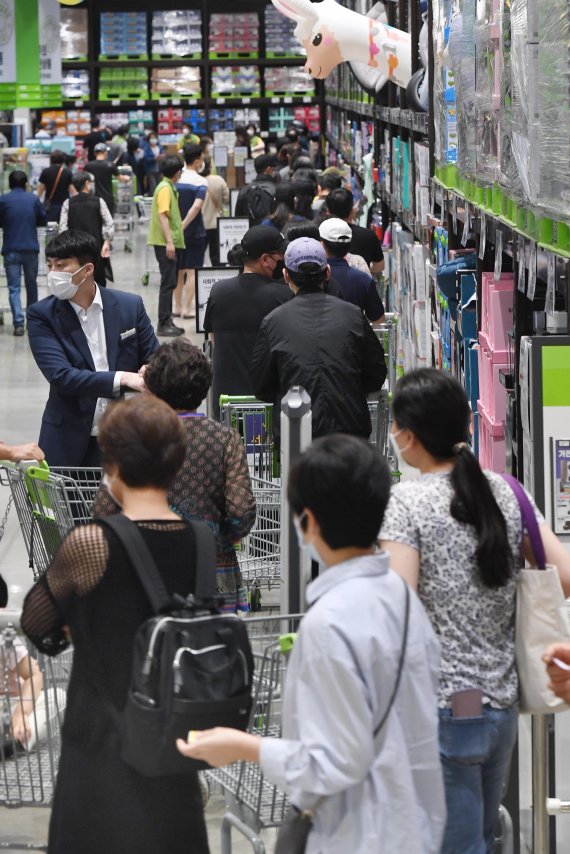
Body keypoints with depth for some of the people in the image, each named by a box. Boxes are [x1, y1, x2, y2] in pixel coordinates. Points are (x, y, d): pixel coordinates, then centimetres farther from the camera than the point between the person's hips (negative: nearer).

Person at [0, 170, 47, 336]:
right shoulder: (33, 199, 0)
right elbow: (43, 220, 6)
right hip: (31, 248, 2)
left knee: (14, 287, -1)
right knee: (31, 284, 17)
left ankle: (18, 323, -15)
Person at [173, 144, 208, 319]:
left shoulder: (176, 180, 2)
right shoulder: (201, 182, -13)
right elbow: (196, 206, -25)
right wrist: (183, 225, -22)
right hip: (195, 232, -5)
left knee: (179, 270, 14)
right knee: (192, 271, 1)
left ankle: (177, 307, 18)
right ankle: (187, 308, 0)